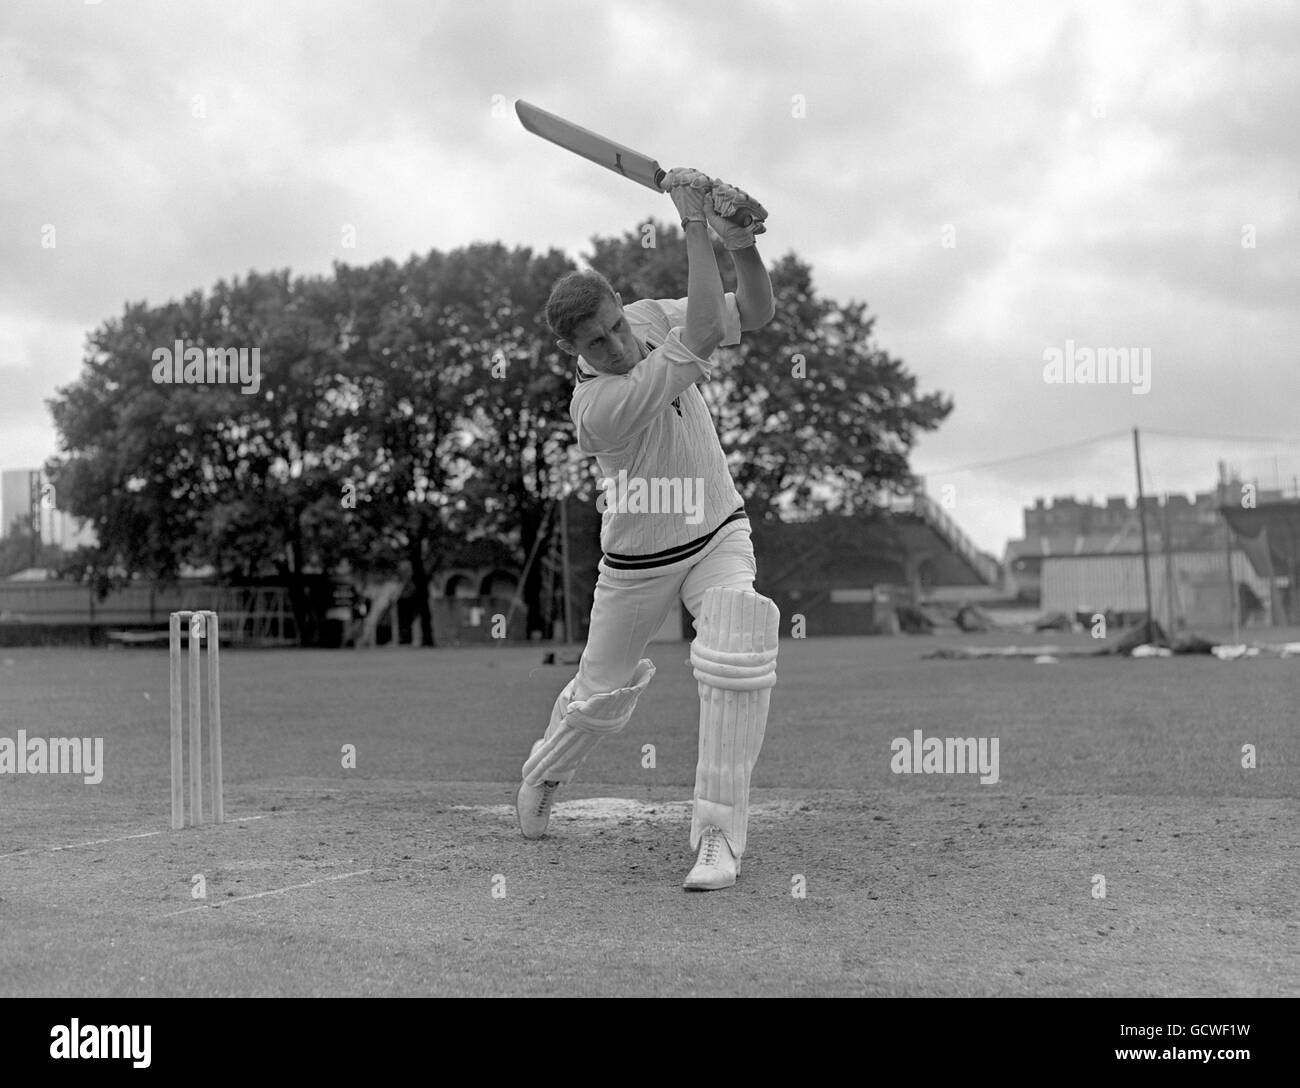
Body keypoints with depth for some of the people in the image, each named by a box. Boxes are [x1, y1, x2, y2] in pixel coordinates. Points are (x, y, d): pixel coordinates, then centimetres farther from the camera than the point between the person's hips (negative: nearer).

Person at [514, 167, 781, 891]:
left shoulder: (649, 317, -12)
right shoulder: (597, 407, -33)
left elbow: (755, 314, -10)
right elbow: (703, 336, -40)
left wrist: (744, 246, -30)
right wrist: (696, 225, -39)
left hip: (721, 535, 4)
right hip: (639, 563, -4)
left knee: (739, 663, -24)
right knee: (601, 696, 14)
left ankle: (720, 837, -16)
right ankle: (543, 777, 50)